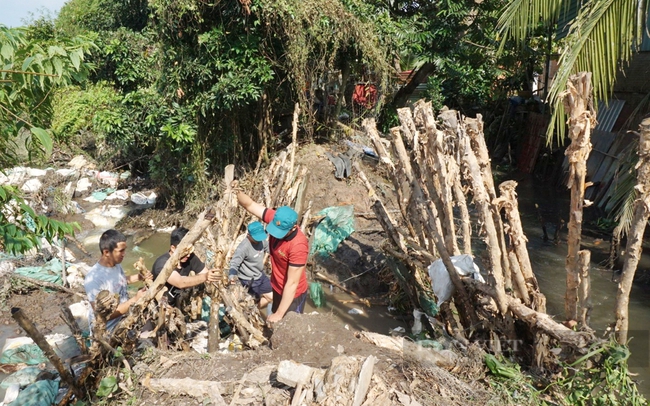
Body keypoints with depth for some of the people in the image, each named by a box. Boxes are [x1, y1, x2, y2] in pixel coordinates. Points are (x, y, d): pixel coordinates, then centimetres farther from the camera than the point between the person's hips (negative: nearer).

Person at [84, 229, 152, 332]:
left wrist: (139, 277, 1)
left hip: (123, 320, 7)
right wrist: (135, 299, -28)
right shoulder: (93, 278, -27)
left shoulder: (116, 264, -4)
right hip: (107, 331, -7)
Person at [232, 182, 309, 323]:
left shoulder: (298, 246, -37)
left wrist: (279, 314, -27)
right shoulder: (276, 219, -20)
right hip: (277, 288, 7)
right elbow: (250, 205, -11)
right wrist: (237, 192, -32)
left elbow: (292, 283, -32)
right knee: (276, 325, 28)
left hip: (293, 294, -7)